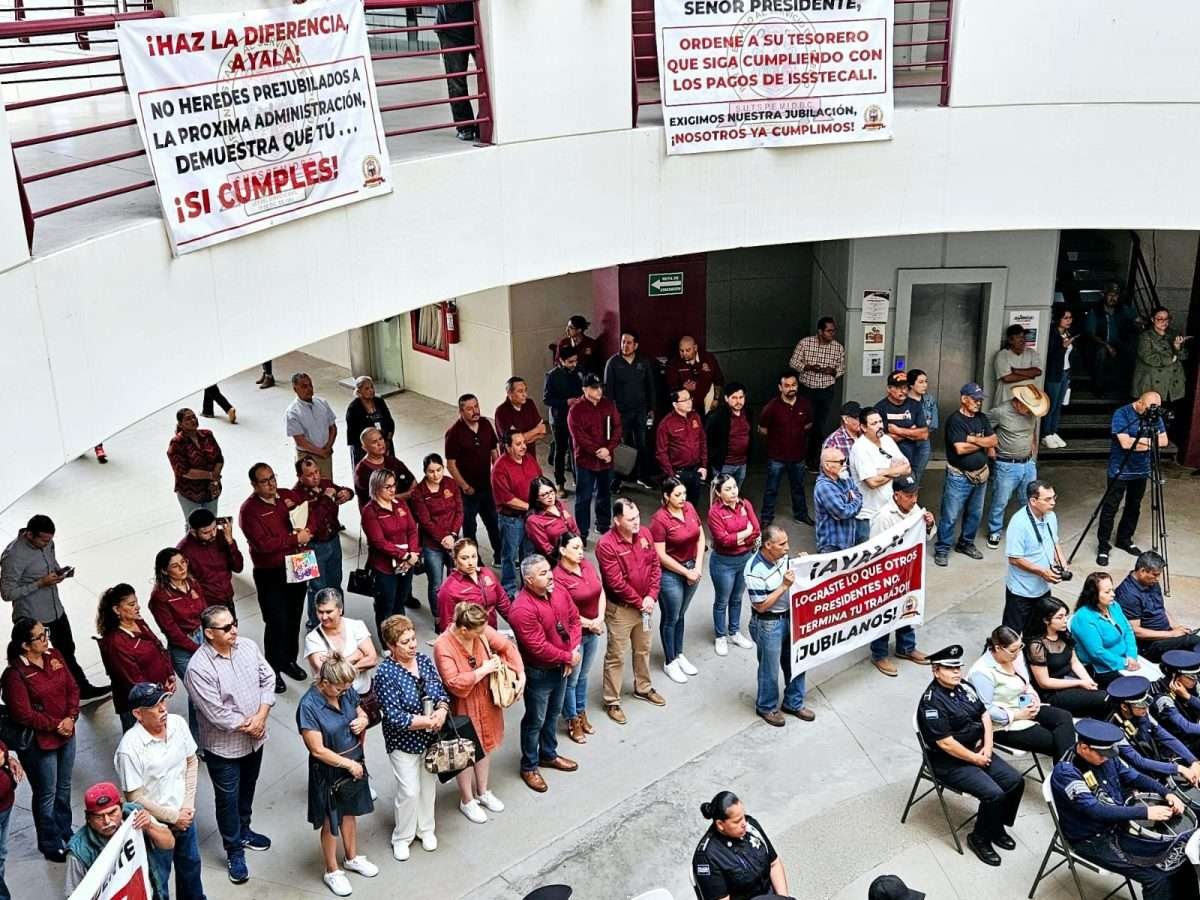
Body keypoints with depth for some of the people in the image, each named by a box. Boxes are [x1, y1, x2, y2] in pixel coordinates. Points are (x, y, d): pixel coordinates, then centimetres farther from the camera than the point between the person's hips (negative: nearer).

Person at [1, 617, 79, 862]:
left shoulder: (54, 656, -2)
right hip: (39, 742, -6)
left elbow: (72, 688, 2)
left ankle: (65, 832, 42)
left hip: (66, 734, 6)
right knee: (46, 794, 10)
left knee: (64, 787, 22)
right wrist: (56, 725, -16)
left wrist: (70, 717, -11)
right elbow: (24, 715, -21)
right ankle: (51, 845, 29)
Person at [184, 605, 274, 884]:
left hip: (255, 737, 6)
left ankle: (243, 831, 48)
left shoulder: (248, 646, -9)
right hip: (224, 745, -5)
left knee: (247, 789, 25)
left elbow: (268, 678, -2)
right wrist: (245, 726, -14)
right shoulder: (198, 668, -27)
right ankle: (234, 852, 28)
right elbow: (216, 713, -25)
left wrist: (261, 716, -14)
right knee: (227, 798, 11)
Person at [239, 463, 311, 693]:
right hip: (270, 575, -6)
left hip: (295, 568, 6)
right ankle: (273, 670, 15)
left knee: (294, 618, 17)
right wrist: (295, 539, -22)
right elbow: (263, 544, -25)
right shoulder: (249, 510, -15)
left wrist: (306, 533, -8)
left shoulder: (287, 498, 3)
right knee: (277, 622, -2)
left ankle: (289, 660, 36)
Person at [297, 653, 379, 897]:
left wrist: (363, 721, -15)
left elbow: (360, 712, 9)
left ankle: (352, 858, 46)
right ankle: (332, 871, 34)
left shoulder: (347, 692, -11)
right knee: (331, 822, 14)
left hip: (355, 762, 5)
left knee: (350, 812, 25)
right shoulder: (309, 706, -28)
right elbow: (318, 750, -24)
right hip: (329, 770, -5)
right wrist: (349, 764, -18)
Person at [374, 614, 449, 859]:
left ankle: (426, 828, 40)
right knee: (410, 791, 1)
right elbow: (394, 717, -23)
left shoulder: (424, 660, -3)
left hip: (431, 738, 5)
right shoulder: (385, 673, -21)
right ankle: (401, 837, 25)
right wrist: (428, 720, -22)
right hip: (403, 742, -5)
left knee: (429, 784, 18)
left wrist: (441, 711, -18)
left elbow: (442, 692, 3)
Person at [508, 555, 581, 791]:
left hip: (561, 667, 7)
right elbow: (539, 648, -29)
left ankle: (549, 754, 45)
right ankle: (529, 767, 28)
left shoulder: (559, 591, -7)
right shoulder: (523, 609, -31)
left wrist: (574, 649, -10)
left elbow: (574, 618, 4)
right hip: (538, 673, -7)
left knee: (553, 713, 25)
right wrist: (568, 657, -18)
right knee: (535, 720, 10)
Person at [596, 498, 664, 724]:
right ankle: (612, 702, 18)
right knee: (616, 656, 5)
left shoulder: (645, 534, -5)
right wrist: (639, 602, -15)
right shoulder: (606, 545, -25)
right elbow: (616, 583, -23)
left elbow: (655, 565, 1)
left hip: (645, 604, 6)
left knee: (643, 649, 23)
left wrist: (651, 596, -10)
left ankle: (643, 688, 43)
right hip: (620, 608, -6)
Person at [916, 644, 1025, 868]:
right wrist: (975, 759, -14)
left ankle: (997, 826, 17)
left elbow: (984, 715, 11)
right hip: (950, 763, -8)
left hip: (978, 751, 8)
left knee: (1015, 781, -4)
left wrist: (987, 748, -3)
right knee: (994, 794, -22)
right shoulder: (932, 702, -21)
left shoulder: (963, 687, 4)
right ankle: (979, 838, 1)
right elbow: (945, 743, -23)